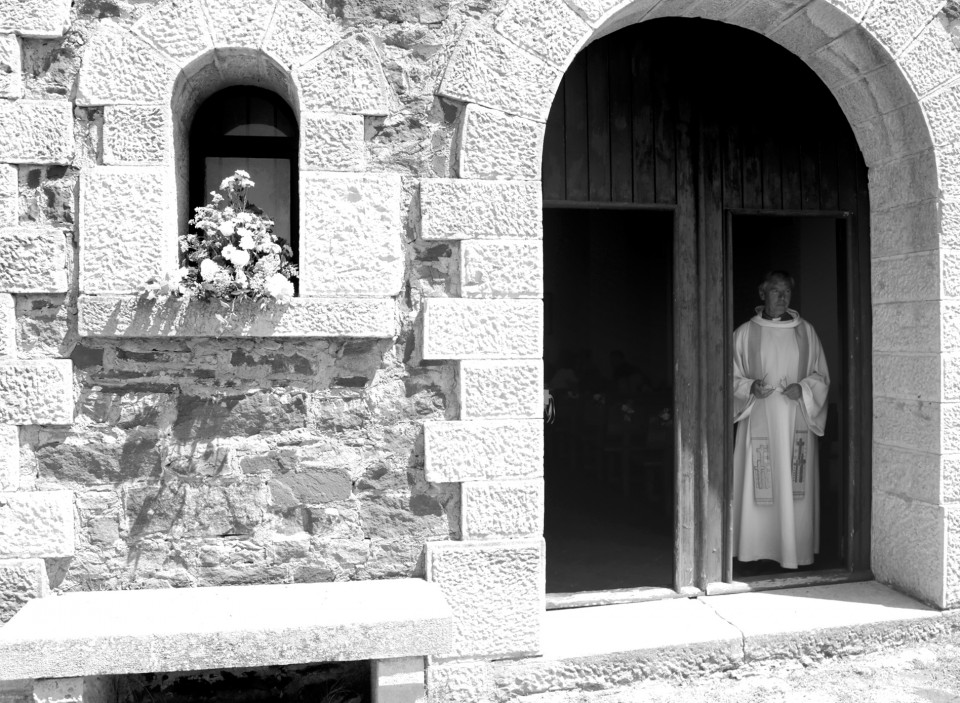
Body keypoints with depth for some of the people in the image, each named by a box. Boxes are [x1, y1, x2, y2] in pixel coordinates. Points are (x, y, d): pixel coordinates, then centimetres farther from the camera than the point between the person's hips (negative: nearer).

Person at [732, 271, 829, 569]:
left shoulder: (806, 331, 7)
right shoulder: (744, 333, 3)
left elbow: (822, 377, 10)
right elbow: (732, 378, 6)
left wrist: (803, 389, -9)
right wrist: (750, 387, -14)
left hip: (796, 423, 1)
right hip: (759, 420, -1)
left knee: (796, 486, 0)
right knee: (757, 486, -4)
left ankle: (796, 550, 10)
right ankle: (757, 548, 6)